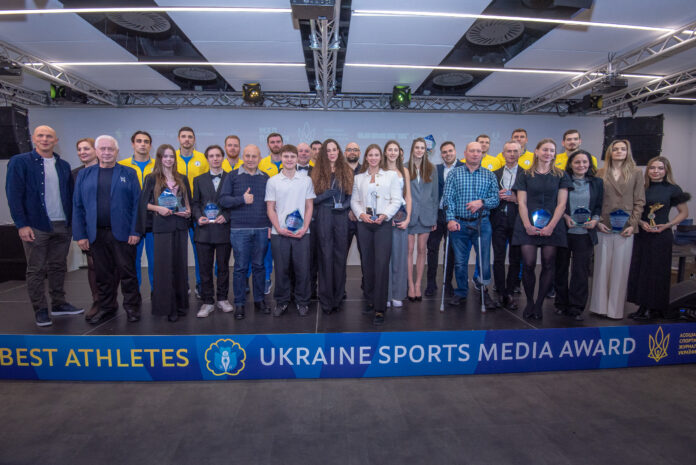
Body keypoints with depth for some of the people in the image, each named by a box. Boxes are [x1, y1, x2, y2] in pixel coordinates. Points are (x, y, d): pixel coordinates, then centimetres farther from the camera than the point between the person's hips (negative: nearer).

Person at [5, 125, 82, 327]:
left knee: (58, 267, 12)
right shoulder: (19, 162, -1)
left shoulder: (63, 165, 12)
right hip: (36, 226, -4)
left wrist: (73, 220, 6)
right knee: (36, 270, 4)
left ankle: (58, 304, 24)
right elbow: (14, 195, -6)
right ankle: (40, 310, 14)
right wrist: (22, 224, -13)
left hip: (63, 226, 4)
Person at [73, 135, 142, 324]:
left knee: (127, 272, 3)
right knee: (103, 275, 10)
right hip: (96, 235, 3)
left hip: (122, 233, -2)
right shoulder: (84, 175, 11)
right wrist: (80, 235, 1)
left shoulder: (129, 173, 5)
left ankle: (132, 307, 15)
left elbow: (137, 204, -1)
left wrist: (135, 231, -9)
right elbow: (77, 206, 9)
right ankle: (107, 307, 23)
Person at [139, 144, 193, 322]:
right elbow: (144, 202, 1)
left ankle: (180, 303, 15)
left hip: (180, 225, 4)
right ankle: (167, 307, 3)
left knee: (180, 264, 6)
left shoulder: (182, 179, 14)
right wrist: (158, 208, -15)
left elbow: (188, 200, 17)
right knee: (164, 265, -4)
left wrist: (188, 211, -2)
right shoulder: (152, 179, 4)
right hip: (162, 226, -3)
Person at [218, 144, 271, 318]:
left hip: (262, 230, 2)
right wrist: (242, 199, -14)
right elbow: (223, 200, -2)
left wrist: (270, 225, 7)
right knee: (240, 267, 1)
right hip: (239, 230, -2)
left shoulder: (265, 178, 12)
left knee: (259, 266, 9)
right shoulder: (232, 177, 4)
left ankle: (259, 300, 22)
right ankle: (239, 304, 12)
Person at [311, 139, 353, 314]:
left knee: (341, 256, 4)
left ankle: (338, 298, 16)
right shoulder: (318, 172, 5)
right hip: (324, 216, -2)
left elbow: (351, 195, 11)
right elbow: (313, 198, 1)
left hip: (341, 216, 2)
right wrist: (327, 194, -15)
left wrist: (344, 205, -7)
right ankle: (326, 301, 9)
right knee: (326, 256, 0)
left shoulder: (346, 171, 11)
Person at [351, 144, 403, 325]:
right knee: (367, 263, 7)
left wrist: (384, 215, -12)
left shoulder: (391, 175, 8)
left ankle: (380, 309, -7)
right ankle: (370, 300, 21)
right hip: (364, 224, 3)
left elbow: (397, 200, 1)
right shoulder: (359, 178, 15)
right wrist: (361, 214, -7)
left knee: (381, 264, -11)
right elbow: (354, 200, 11)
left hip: (383, 223, -3)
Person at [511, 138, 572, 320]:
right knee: (528, 264, -8)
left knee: (548, 265, -1)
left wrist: (551, 226, -9)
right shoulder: (525, 175, 9)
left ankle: (539, 304, 10)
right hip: (528, 226, -1)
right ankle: (529, 302, 9)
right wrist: (527, 225, -10)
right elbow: (522, 203, 3)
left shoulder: (561, 176, 11)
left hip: (552, 226, 1)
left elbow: (561, 204, 3)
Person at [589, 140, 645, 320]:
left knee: (620, 268, 2)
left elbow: (639, 202, 4)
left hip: (625, 229, 0)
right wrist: (598, 221, -5)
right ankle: (600, 305, 14)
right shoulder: (601, 174, 7)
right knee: (602, 266, 5)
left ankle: (615, 308, 11)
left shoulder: (636, 173, 7)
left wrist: (633, 224, -5)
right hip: (604, 228, 0)